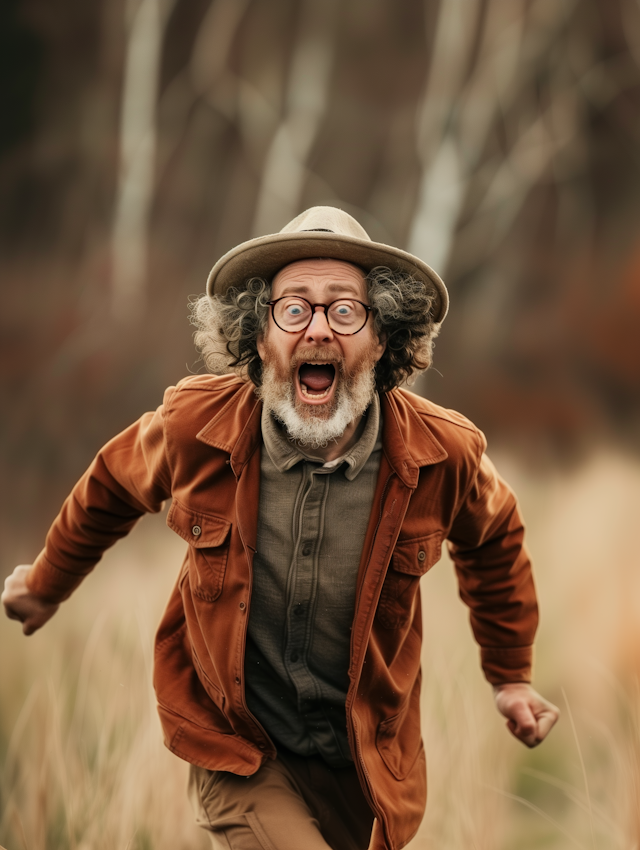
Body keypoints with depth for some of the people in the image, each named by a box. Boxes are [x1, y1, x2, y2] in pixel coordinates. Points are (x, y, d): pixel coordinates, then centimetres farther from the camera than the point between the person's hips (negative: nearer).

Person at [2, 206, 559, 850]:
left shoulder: (442, 454, -15)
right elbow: (110, 489, 6)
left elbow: (493, 543, 8)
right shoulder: (198, 424, -16)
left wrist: (510, 673, 17)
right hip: (235, 751, -2)